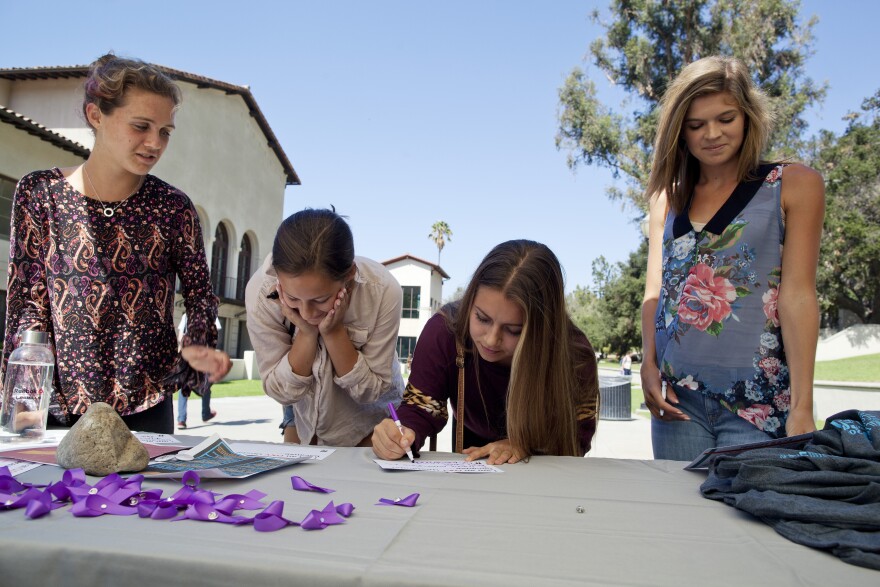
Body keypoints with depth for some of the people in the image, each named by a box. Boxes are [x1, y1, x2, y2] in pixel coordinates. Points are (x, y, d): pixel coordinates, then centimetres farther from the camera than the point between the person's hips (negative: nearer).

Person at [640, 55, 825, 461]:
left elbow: (797, 295, -5)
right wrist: (649, 363, -6)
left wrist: (802, 407, -10)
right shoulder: (667, 197, 12)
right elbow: (655, 290, 9)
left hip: (759, 400, -3)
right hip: (677, 396, 3)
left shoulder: (795, 186, 2)